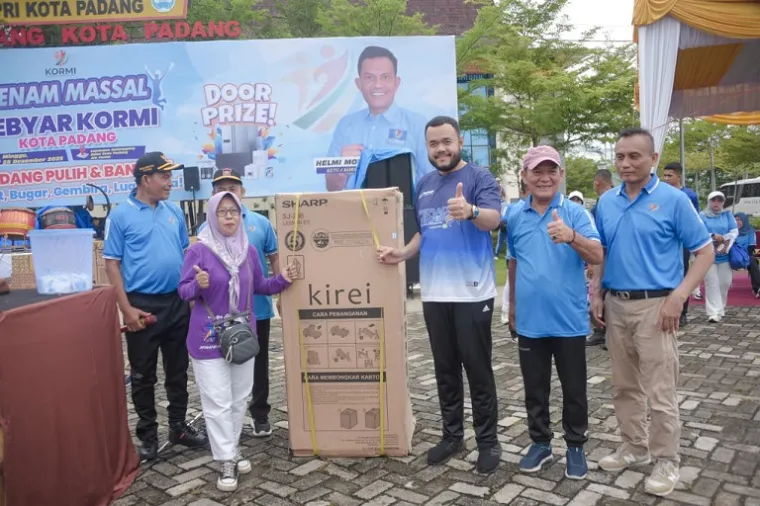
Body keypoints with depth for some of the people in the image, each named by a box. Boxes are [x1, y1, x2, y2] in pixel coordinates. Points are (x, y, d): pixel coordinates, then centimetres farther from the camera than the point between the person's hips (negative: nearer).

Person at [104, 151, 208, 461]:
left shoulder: (174, 212, 7)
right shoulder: (121, 216, -6)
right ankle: (147, 434, 22)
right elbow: (112, 264, -7)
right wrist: (127, 309, -13)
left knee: (178, 370, 14)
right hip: (143, 305, -4)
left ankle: (178, 427, 28)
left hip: (178, 303, 5)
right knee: (143, 375, 8)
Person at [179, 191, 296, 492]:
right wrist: (198, 285, -28)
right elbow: (183, 291, -7)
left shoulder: (249, 251, 3)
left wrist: (282, 280, -3)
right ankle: (226, 461, 11)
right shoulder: (199, 250, -11)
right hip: (209, 337, -5)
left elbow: (259, 286, 12)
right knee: (218, 402, 0)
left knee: (239, 399, 15)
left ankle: (232, 450, 32)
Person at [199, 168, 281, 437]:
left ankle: (260, 414, 30)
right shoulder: (206, 229, -2)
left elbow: (274, 258, 4)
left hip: (258, 307, 0)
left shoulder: (260, 223, -2)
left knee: (259, 363, 13)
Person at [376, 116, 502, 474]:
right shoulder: (423, 186, 13)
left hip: (472, 292, -5)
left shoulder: (479, 178, -5)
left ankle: (487, 440, 18)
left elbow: (493, 219, -22)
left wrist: (470, 211, -44)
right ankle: (452, 434, 29)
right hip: (434, 293, 6)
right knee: (445, 369, 14)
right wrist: (402, 254, 2)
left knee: (478, 369, 4)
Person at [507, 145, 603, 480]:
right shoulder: (515, 217, 3)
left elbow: (597, 257, -18)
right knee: (535, 388, 15)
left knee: (573, 389, 11)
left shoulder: (575, 212, -6)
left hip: (569, 320, -2)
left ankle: (575, 446, 29)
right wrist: (512, 305, 19)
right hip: (530, 320, 3)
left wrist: (571, 237, -38)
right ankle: (540, 442, 32)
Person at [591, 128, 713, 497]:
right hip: (616, 305, 5)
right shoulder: (606, 202, 7)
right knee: (624, 386, 15)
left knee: (660, 391, 1)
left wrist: (678, 297, -15)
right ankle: (635, 447, 32)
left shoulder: (673, 200, -7)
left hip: (654, 305, -5)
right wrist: (597, 294, 6)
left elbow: (705, 252, -5)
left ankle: (667, 461, 17)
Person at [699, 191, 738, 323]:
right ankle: (713, 312, -9)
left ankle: (720, 309, 25)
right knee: (712, 283, -7)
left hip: (724, 255, 3)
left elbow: (734, 231, 1)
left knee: (725, 283, 7)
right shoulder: (702, 216, 1)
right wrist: (713, 236, -23)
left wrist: (724, 242, -16)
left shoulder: (728, 214, 9)